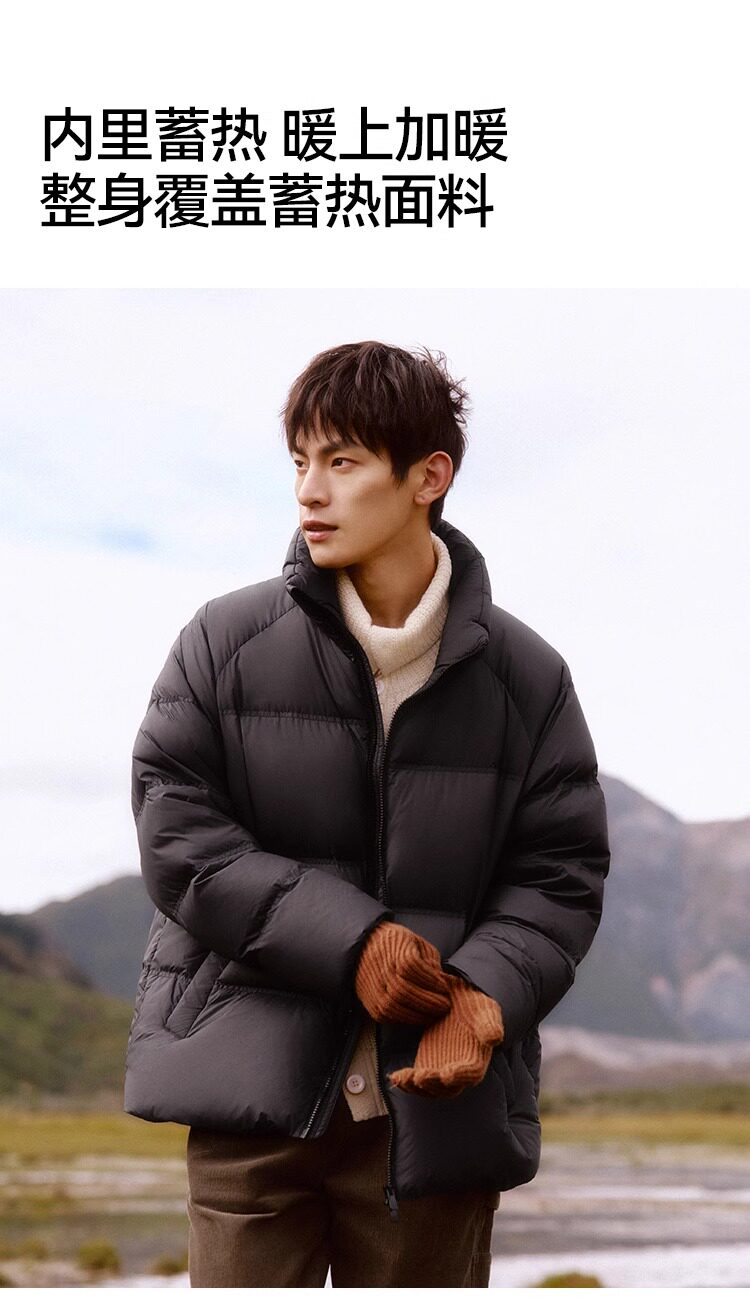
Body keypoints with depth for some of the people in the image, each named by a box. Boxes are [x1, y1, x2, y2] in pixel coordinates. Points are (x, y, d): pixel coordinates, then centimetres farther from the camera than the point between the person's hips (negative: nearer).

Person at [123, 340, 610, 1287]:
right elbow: (175, 833, -5)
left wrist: (488, 995, -19)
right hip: (253, 1093, -1)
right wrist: (348, 941, -16)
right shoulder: (224, 643, 0)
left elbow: (560, 873, 2)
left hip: (436, 1099, 1)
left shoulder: (525, 677, 1)